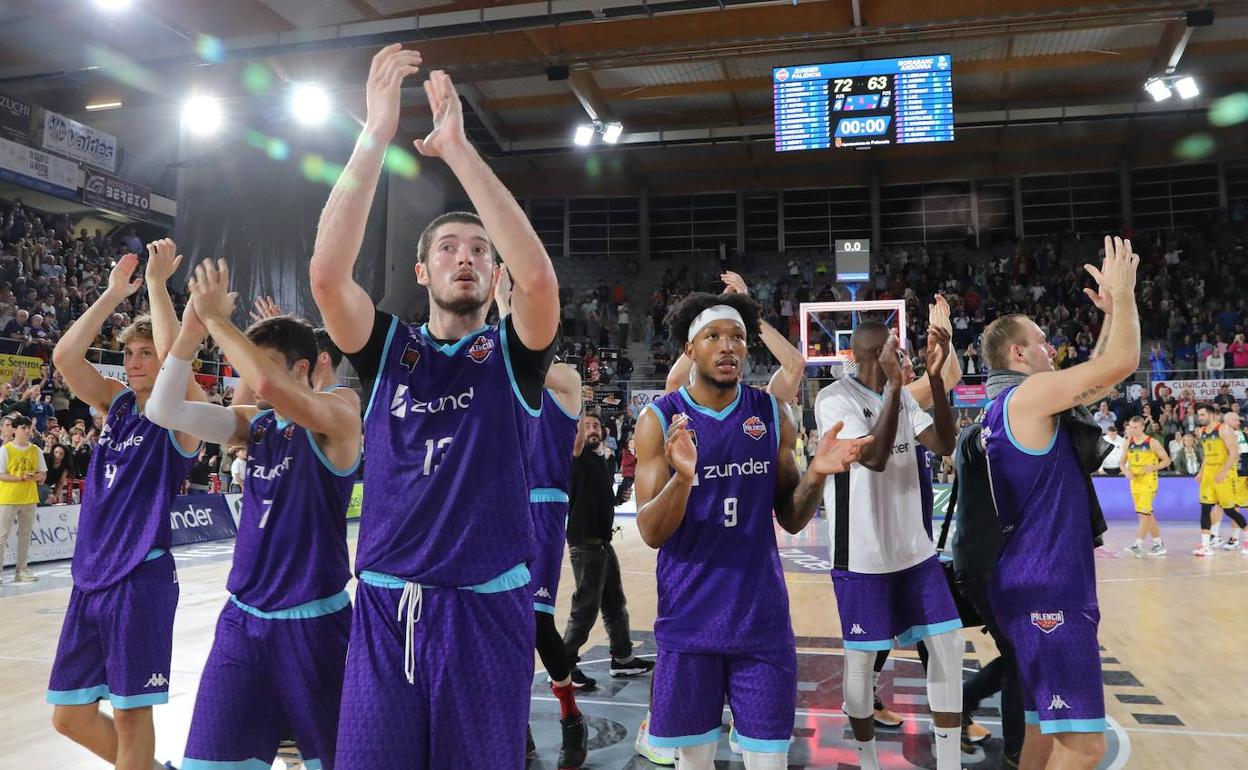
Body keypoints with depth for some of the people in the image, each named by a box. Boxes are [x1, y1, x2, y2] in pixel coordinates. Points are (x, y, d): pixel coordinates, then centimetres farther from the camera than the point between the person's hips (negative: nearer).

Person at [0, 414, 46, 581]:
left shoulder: (35, 450, 7)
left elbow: (43, 474, 10)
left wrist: (36, 477, -12)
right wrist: (21, 478, -21)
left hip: (29, 498, 4)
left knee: (25, 534, 9)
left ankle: (22, 569, 16)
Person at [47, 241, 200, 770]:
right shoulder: (116, 402, 11)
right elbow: (65, 357, -3)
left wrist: (156, 280, -15)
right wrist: (113, 293, -2)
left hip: (141, 577, -7)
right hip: (89, 577, 7)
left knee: (130, 714, 0)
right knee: (69, 716, 12)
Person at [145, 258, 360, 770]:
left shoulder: (341, 412, -11)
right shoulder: (254, 423, 8)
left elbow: (268, 386, -30)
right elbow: (164, 411, 0)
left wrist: (216, 316, -18)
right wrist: (192, 329, -11)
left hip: (312, 619, -5)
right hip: (243, 616, 6)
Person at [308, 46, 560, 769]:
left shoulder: (513, 352, 2)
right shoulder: (387, 347, 6)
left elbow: (538, 274, -18)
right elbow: (328, 272, -12)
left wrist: (457, 146, -19)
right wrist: (378, 132, -18)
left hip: (488, 607, -1)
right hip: (385, 607, 1)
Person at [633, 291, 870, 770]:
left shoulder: (771, 413, 1)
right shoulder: (660, 420, -7)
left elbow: (791, 520, 5)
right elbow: (651, 533, -11)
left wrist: (816, 475, -15)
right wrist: (682, 477, -29)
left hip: (762, 616, 2)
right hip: (689, 618, -2)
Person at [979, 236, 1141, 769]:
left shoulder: (1016, 405, 17)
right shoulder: (1027, 394, -12)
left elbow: (1100, 374, 28)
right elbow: (1122, 362, -13)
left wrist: (1111, 312, 22)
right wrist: (1123, 291, 0)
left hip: (1039, 584, 10)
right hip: (1046, 588, -10)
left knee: (1044, 726, 16)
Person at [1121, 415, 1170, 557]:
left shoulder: (1152, 443, -8)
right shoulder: (1129, 443, 6)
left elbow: (1166, 460, -4)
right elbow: (1122, 462, 12)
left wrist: (1152, 468, -20)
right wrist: (1126, 472, -8)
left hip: (1148, 481, -6)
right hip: (1135, 481, 6)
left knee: (1143, 513, -14)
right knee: (1148, 514, 12)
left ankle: (1138, 545, -16)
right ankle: (1159, 545, 23)